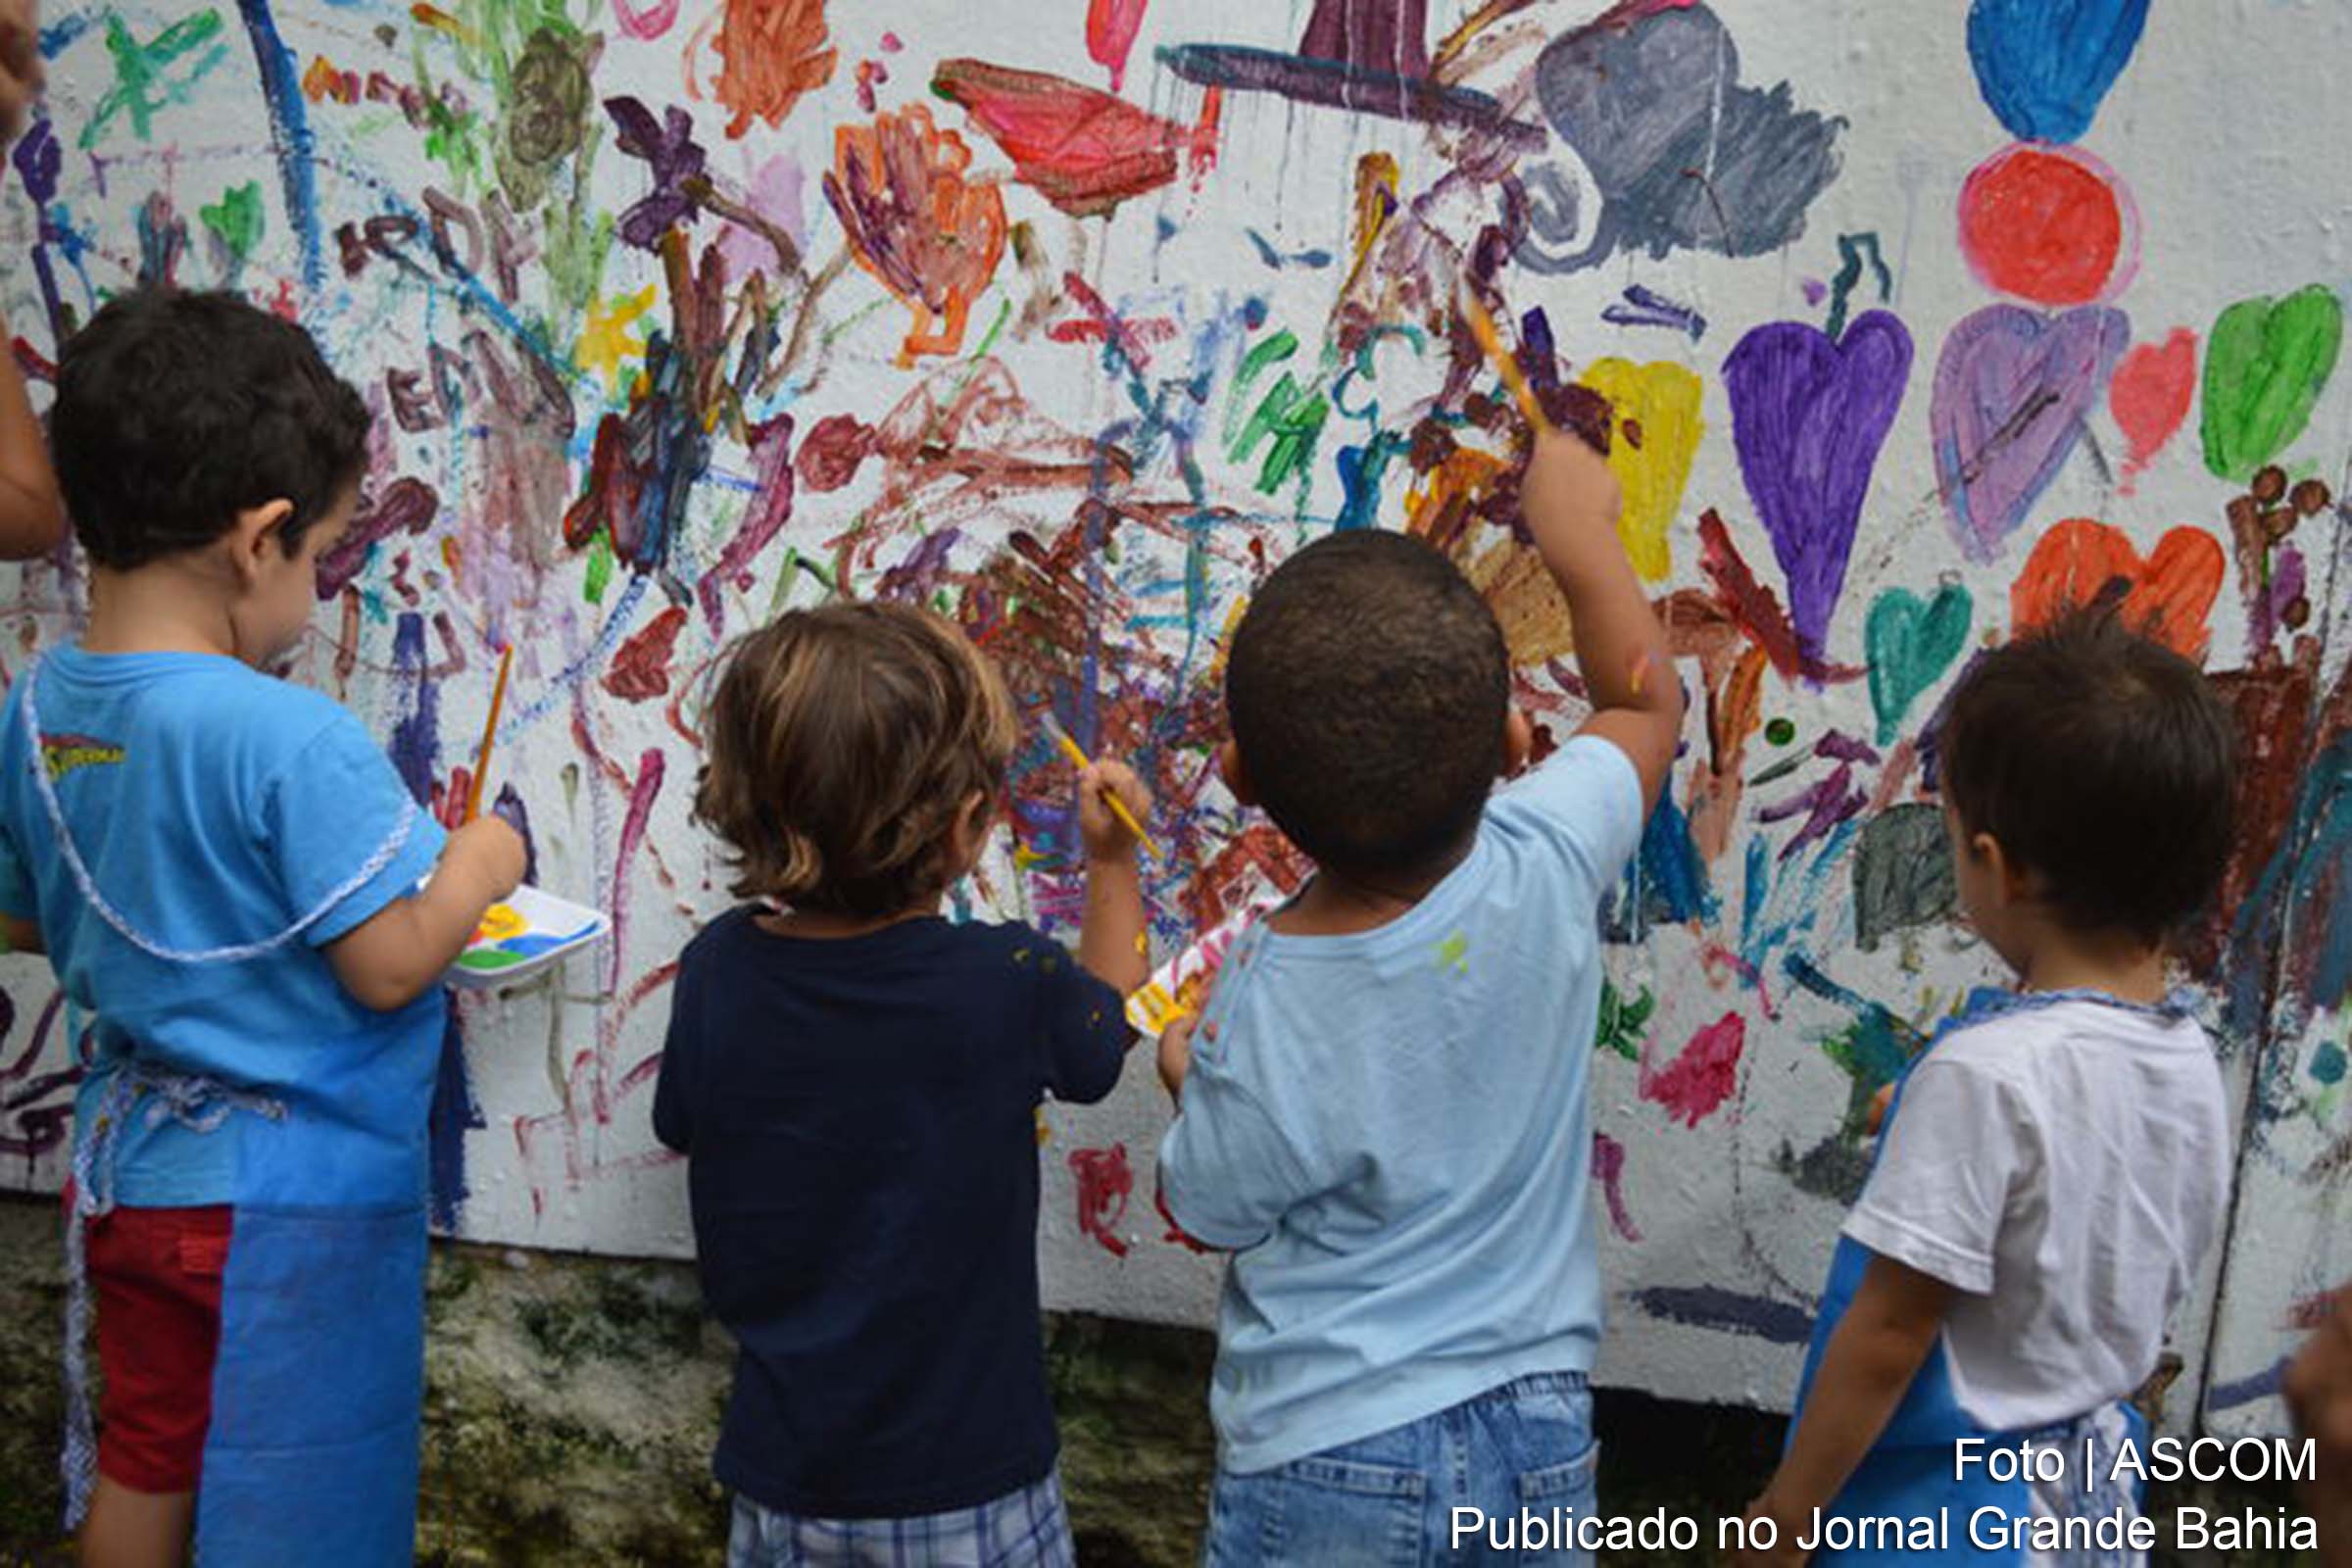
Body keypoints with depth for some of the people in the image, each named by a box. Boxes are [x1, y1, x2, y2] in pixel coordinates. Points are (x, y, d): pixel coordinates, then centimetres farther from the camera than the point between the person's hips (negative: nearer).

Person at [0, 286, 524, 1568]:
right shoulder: (290, 741, -28)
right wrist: (478, 862, -8)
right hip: (289, 1195, -7)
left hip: (128, 1165, 7)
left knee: (142, 1459, 25)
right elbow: (387, 966, -24)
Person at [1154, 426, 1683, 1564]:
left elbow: (1208, 1214, -4)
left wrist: (1188, 1078, 13)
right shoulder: (1545, 869, -18)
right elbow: (1644, 702, 5)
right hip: (1538, 1437, 4)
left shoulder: (1262, 1018, -26)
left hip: (1328, 1467, -3)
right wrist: (1580, 530, 16)